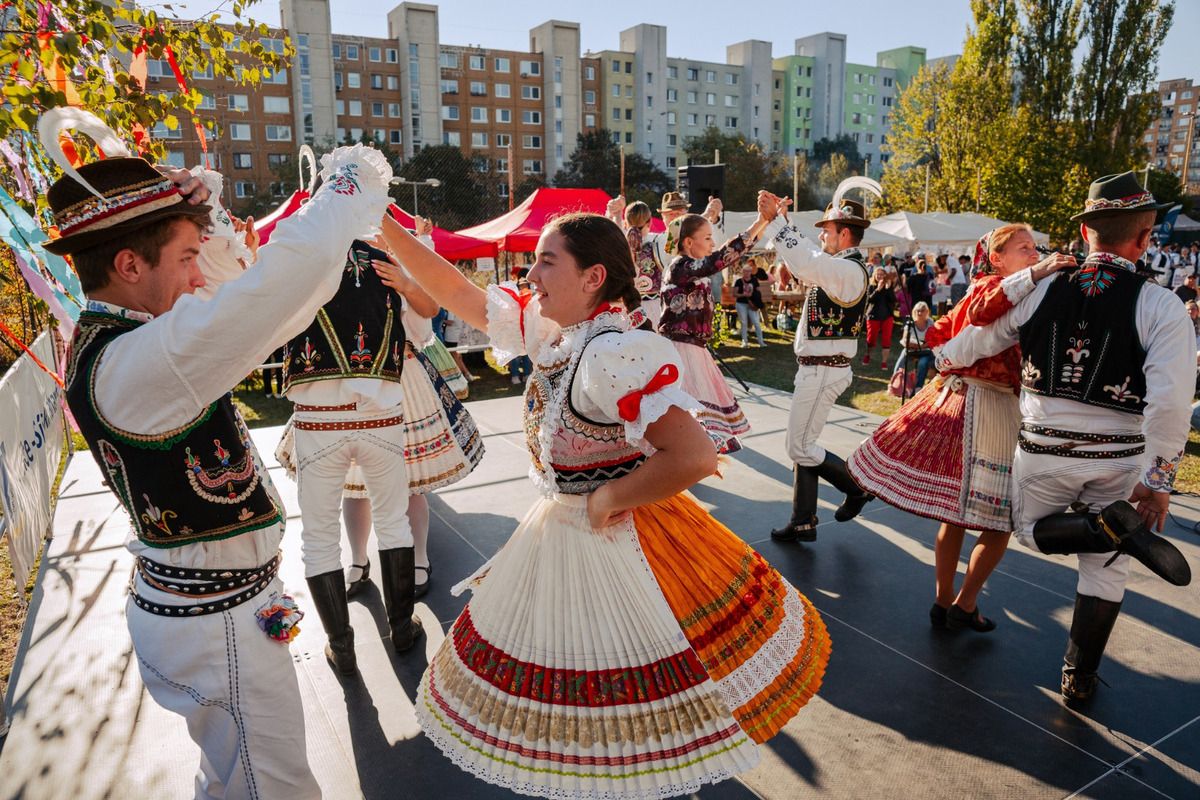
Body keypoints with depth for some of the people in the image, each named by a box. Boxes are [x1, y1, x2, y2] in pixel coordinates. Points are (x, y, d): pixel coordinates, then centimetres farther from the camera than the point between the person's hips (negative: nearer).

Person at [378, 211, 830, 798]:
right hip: (558, 524, 9)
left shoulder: (616, 354, -28)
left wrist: (609, 498, -22)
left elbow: (695, 456, -34)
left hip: (610, 532, -9)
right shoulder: (549, 329, -2)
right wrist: (385, 227, 2)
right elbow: (458, 295, 5)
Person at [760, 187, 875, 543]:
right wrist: (780, 217, 12)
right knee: (802, 445, 13)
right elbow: (806, 253, 22)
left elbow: (803, 262, -33)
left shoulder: (848, 270, -18)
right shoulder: (842, 265, 12)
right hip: (816, 369, 10)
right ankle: (803, 523, 21)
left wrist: (774, 222, -26)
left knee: (800, 448, -3)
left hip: (823, 372, -10)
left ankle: (858, 487, 16)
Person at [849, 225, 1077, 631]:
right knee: (999, 520, 1)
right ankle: (964, 605, 11)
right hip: (985, 407, -10)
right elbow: (981, 311, -33)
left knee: (955, 513, 15)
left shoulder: (984, 288, 18)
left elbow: (937, 334, 21)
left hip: (957, 397, 10)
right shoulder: (991, 286, -9)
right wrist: (1034, 274, -35)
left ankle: (944, 601, 26)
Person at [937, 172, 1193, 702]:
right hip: (1118, 460, 0)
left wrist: (943, 358, 26)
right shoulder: (1160, 307, -12)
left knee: (1030, 528, 25)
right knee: (1104, 568, 16)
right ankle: (1079, 679, 22)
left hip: (1044, 452, 0)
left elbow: (966, 347, 2)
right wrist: (1157, 480, -10)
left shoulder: (1040, 294, -6)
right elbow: (1171, 402, -19)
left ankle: (1108, 525, -6)